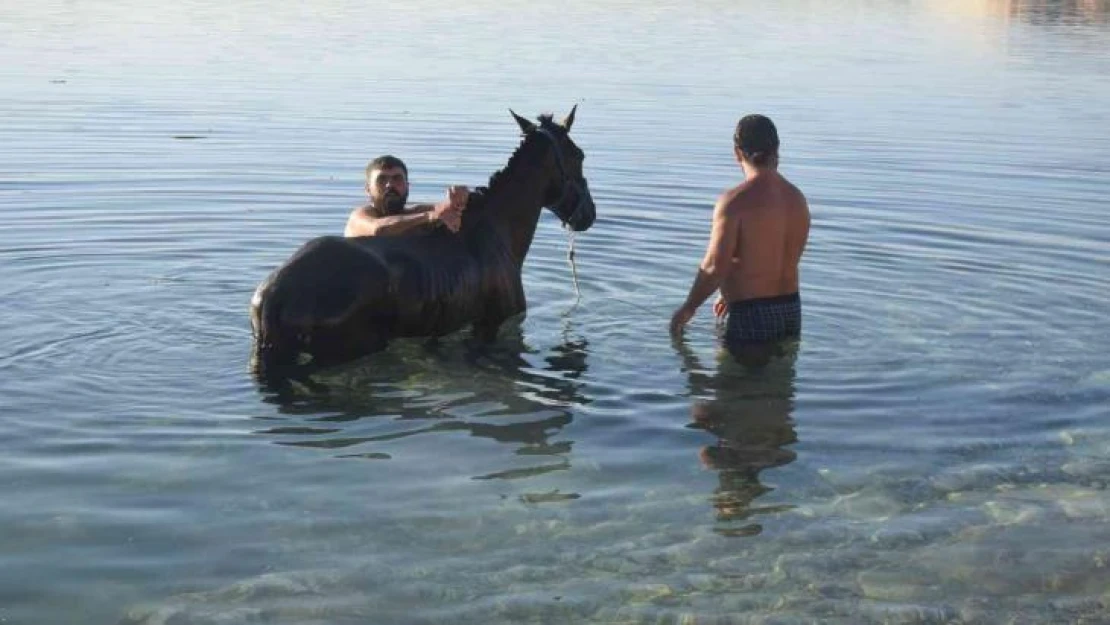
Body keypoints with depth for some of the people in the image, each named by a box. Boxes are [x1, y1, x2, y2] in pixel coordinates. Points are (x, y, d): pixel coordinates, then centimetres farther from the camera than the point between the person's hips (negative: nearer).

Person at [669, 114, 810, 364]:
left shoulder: (735, 201, -17)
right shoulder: (797, 199, 6)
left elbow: (715, 267, -18)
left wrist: (688, 308, -2)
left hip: (752, 316, -7)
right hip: (791, 310, 7)